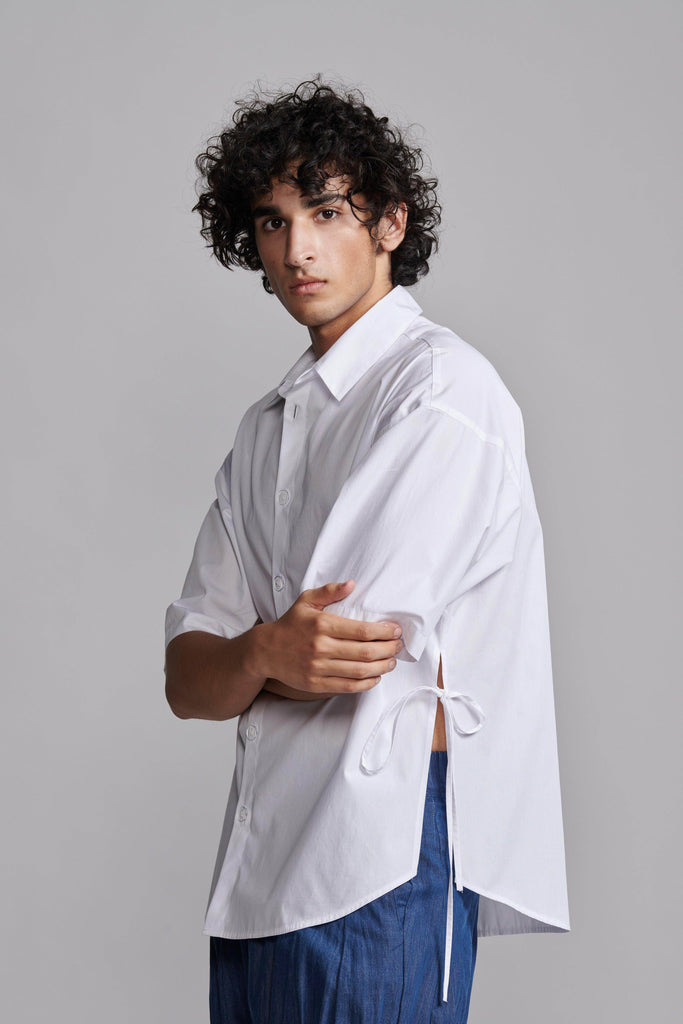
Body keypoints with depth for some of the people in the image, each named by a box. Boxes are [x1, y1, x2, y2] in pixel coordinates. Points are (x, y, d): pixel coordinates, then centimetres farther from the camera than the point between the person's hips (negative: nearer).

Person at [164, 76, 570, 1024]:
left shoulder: (444, 389, -10)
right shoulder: (267, 427, 14)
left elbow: (368, 659, -18)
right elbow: (187, 682, 5)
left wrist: (231, 666, 1)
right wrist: (263, 655, -16)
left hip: (381, 856, -7)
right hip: (262, 869, 7)